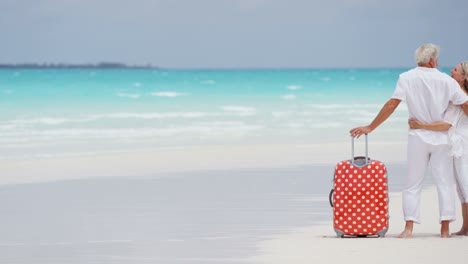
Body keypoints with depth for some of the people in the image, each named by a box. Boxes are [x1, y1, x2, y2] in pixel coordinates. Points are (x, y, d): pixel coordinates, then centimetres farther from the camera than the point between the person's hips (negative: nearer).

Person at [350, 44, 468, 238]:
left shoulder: (407, 78, -7)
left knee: (413, 185, 6)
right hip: (441, 138, 0)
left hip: (418, 137, 0)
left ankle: (409, 227, -5)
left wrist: (370, 127, -9)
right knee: (444, 184, 5)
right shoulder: (447, 81, -5)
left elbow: (392, 105, -13)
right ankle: (445, 229, 0)